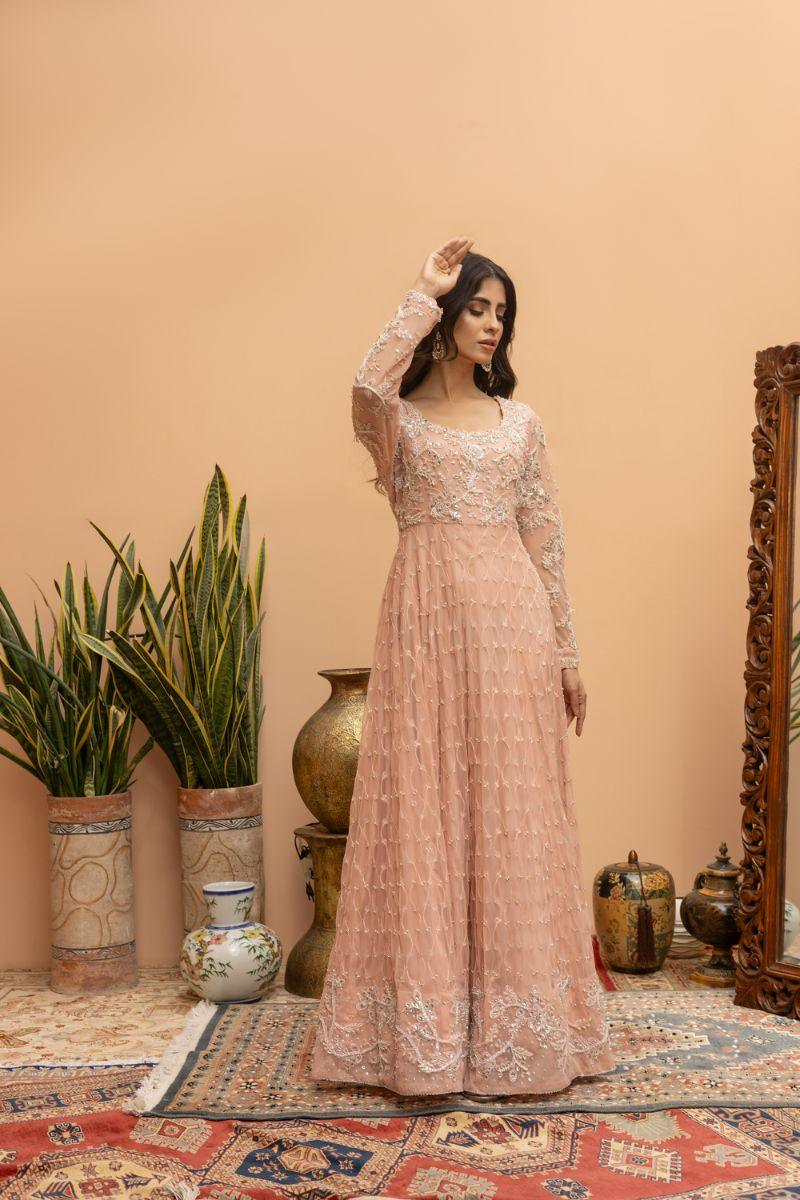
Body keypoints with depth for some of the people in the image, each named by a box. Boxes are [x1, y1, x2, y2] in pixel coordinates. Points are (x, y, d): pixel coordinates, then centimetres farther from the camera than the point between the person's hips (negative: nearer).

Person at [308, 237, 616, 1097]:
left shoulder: (520, 422, 14)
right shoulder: (396, 418, 6)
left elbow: (545, 540, 12)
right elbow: (369, 383, -21)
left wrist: (566, 652, 9)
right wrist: (422, 293, -10)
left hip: (511, 619, 3)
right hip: (427, 619, -2)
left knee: (512, 815, 4)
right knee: (425, 813, -1)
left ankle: (515, 1019, 15)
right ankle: (427, 1022, 9)